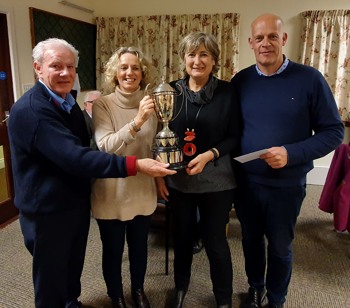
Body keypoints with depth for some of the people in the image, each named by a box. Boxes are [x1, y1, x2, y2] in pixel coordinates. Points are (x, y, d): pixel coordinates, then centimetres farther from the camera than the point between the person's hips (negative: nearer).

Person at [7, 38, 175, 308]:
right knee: (51, 279, 14)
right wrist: (134, 165, -39)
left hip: (76, 203, 8)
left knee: (73, 269, 26)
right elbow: (75, 157, -36)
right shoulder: (29, 111, -26)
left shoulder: (67, 101, 4)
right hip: (48, 210, -8)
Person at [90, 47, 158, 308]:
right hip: (111, 193, -3)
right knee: (113, 250, 14)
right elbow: (105, 146, -25)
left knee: (139, 247, 20)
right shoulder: (103, 104, -11)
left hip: (143, 190, 3)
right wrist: (137, 121, -39)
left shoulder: (151, 104, -1)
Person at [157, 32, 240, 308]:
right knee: (182, 236, 18)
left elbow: (235, 137, -4)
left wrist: (209, 155, -20)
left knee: (215, 241, 9)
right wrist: (159, 174, 0)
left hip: (216, 181, -2)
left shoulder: (227, 92, -6)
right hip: (178, 180, 2)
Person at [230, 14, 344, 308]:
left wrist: (291, 153, -22)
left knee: (280, 246, 16)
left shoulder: (310, 79, -10)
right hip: (245, 181, 3)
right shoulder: (240, 81, -1)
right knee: (251, 239, 20)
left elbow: (333, 131, -8)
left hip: (286, 184, -2)